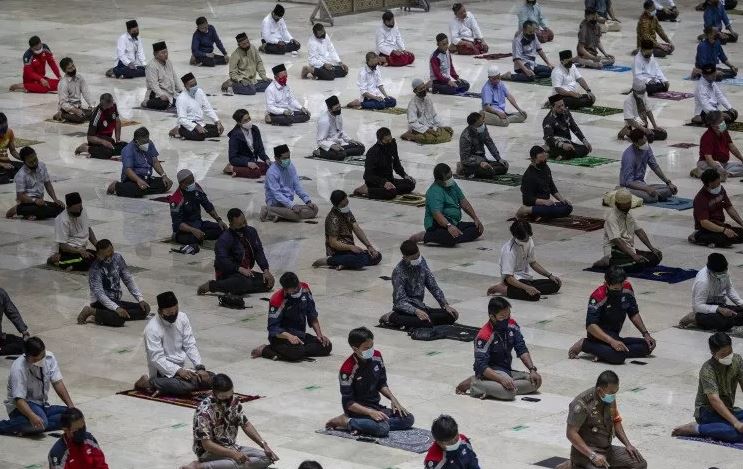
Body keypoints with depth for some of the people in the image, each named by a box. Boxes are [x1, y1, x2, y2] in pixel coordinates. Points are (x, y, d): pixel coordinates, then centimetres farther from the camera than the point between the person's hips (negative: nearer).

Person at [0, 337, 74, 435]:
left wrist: (71, 406, -15)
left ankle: (25, 429, -21)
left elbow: (58, 383, -5)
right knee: (41, 421, -38)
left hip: (42, 406, 7)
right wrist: (32, 416, -48)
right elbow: (19, 399, -30)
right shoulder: (18, 368, -25)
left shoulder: (49, 358, -8)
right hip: (22, 405, -7)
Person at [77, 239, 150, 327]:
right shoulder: (95, 268, -18)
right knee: (118, 319, -36)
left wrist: (141, 299, -3)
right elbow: (99, 294, -25)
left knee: (145, 309, -9)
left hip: (116, 301, 8)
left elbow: (128, 280, 7)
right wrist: (116, 308, -37)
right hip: (101, 303, -8)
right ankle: (91, 311, -14)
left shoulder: (117, 258, 0)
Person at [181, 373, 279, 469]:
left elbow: (246, 425, 9)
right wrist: (233, 454, -34)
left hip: (232, 447, 8)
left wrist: (264, 445, -3)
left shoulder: (234, 401, -1)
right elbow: (207, 444, -24)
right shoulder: (204, 411, -22)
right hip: (210, 452, -8)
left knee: (266, 457, -12)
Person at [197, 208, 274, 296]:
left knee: (269, 282, -11)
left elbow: (259, 252, 6)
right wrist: (240, 269, -34)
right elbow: (221, 260, -27)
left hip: (246, 272, 7)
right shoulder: (225, 238, -16)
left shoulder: (251, 232, 6)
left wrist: (266, 270, -8)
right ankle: (211, 285, -21)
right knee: (244, 282, -38)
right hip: (227, 274, -7)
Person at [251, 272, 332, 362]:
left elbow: (312, 316, 9)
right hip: (281, 337, -7)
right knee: (296, 352, -37)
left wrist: (319, 334, 0)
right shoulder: (277, 300, -21)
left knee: (327, 346, -12)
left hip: (300, 335, 7)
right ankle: (265, 350, -13)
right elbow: (273, 328, -21)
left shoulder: (304, 290, -4)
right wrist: (289, 336, -37)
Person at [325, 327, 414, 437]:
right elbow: (348, 403, -19)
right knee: (382, 428, -34)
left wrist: (393, 399, -2)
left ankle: (361, 425, -12)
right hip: (358, 409, -9)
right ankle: (346, 422, -14)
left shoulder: (376, 357, -1)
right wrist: (370, 412, -29)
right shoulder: (348, 369, -21)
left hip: (375, 406, 9)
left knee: (408, 418, -6)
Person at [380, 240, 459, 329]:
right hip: (406, 309, -8)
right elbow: (400, 301, -22)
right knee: (426, 322, -37)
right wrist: (416, 311, -38)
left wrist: (445, 305, -2)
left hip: (420, 306, 8)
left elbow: (433, 287, 10)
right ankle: (392, 317, -16)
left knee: (452, 315, -10)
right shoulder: (399, 271, -17)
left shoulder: (421, 262, 2)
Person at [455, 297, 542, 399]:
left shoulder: (512, 325, -1)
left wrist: (532, 370, -9)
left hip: (507, 370, 8)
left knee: (536, 381, -11)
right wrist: (501, 379, -36)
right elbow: (481, 366, -24)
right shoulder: (484, 336, -21)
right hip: (491, 371, -8)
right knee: (509, 391, -35)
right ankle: (473, 384, -16)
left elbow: (522, 350, 4)